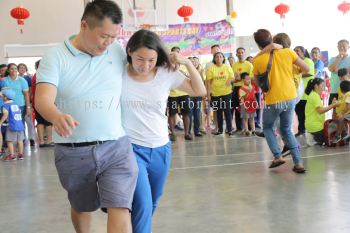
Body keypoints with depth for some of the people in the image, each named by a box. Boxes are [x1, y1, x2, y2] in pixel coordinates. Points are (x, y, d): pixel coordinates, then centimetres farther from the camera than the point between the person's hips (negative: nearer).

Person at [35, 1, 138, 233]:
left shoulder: (119, 52, 3)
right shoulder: (55, 57, -7)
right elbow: (43, 99, -20)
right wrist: (57, 116, -43)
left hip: (116, 147, 1)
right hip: (73, 152, 0)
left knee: (120, 208, -12)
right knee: (81, 207, 21)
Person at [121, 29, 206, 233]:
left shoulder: (166, 74, -4)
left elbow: (200, 91, 3)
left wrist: (187, 63, -7)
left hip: (161, 149, 4)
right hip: (131, 148, -4)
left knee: (152, 205, 19)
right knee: (142, 206, -15)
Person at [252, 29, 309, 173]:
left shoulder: (258, 60, -8)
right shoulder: (288, 52, -3)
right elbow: (306, 69, 5)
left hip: (273, 101, -3)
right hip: (290, 98, 3)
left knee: (267, 128, 23)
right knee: (286, 130, 19)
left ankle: (277, 156, 8)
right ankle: (298, 162, 8)